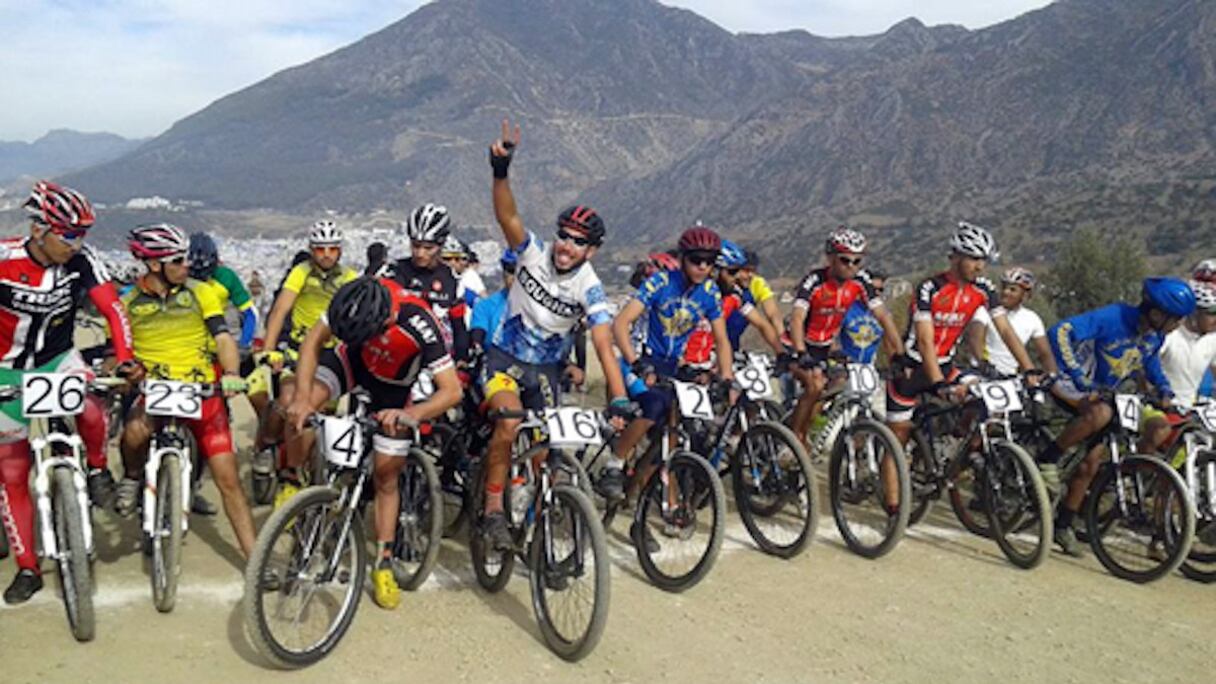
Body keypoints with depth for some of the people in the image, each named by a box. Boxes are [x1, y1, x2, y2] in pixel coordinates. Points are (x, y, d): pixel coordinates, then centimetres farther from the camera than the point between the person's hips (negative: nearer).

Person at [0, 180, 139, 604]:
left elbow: (112, 309, -17)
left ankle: (97, 469, -1)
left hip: (59, 359, 1)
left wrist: (125, 359, -30)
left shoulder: (82, 260, -16)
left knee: (90, 411, -34)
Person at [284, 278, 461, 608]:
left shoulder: (419, 326, -41)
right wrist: (303, 397, -31)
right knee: (296, 407, -24)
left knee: (385, 473, 2)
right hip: (353, 360, 3)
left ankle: (384, 563, 18)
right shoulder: (354, 302, -32)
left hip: (394, 382, -2)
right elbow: (315, 340, -19)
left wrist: (411, 413, -56)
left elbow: (452, 390, -39)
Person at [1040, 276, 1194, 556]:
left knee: (1090, 464, 1)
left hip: (1102, 393, 7)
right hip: (1070, 385, -7)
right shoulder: (1113, 318, -26)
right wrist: (1077, 374, -34)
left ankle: (1063, 525, 14)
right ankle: (1048, 458, -20)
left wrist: (1164, 388, 6)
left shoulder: (1155, 336, -3)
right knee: (1100, 414, -40)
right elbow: (1060, 333, -33)